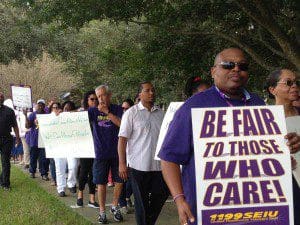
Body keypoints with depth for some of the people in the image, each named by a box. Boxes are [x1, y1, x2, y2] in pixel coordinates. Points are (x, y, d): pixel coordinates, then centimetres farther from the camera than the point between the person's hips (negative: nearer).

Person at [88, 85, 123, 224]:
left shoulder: (117, 109, -1)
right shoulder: (93, 111, 1)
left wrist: (107, 113, -17)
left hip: (117, 152, 0)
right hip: (101, 154, 0)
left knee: (119, 181, 7)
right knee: (101, 183, 5)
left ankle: (114, 207, 27)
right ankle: (102, 211, 18)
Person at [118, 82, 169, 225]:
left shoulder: (160, 113, 10)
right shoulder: (131, 113, -3)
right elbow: (122, 139, -7)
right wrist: (122, 163, -13)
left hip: (159, 165, 5)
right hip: (139, 165, -4)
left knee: (161, 195, 9)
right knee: (141, 201, 4)